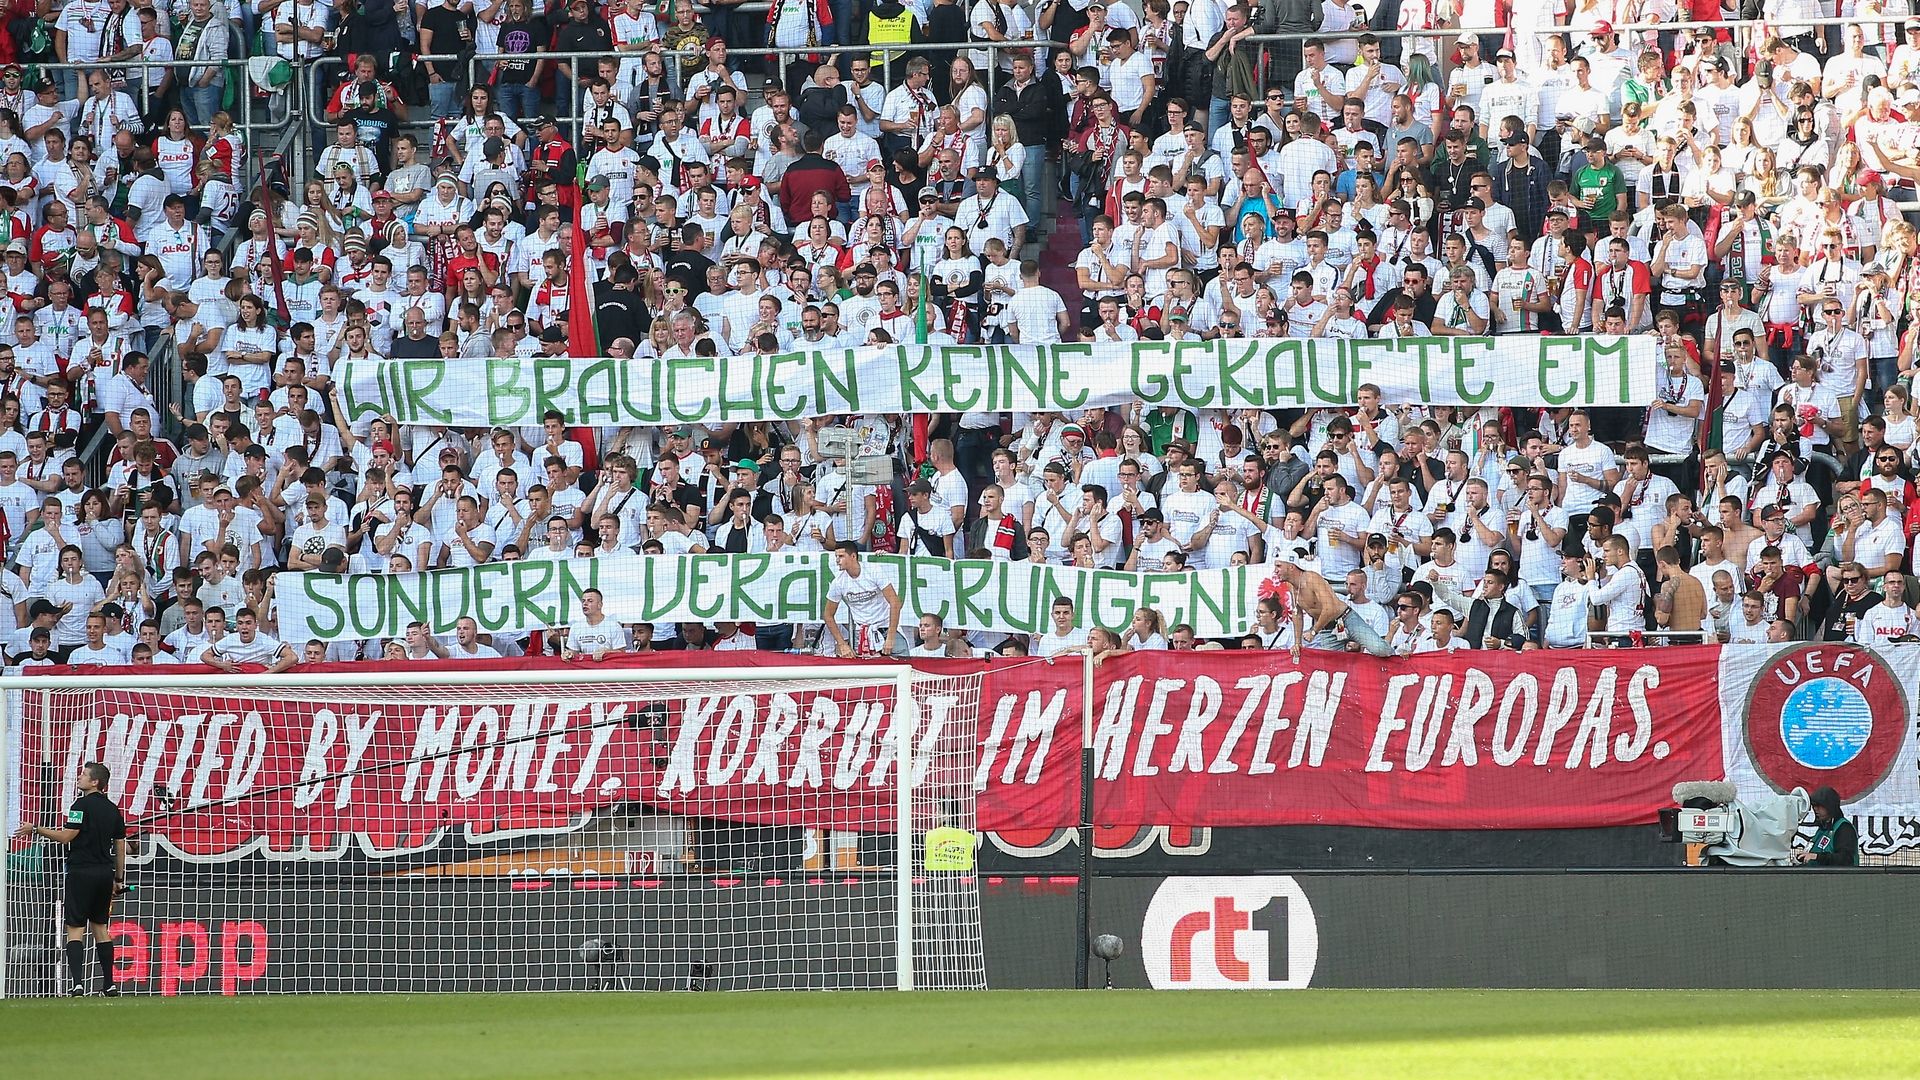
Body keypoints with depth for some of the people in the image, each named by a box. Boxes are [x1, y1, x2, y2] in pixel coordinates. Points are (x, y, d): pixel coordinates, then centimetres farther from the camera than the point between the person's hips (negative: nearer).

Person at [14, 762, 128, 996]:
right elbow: (120, 847, 15)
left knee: (75, 928, -7)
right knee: (99, 926, 15)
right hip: (105, 874, 7)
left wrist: (35, 829, -7)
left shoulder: (82, 805, -10)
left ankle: (77, 983, -20)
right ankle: (109, 984, 15)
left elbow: (65, 836, -16)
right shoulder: (113, 809, 11)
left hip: (81, 872, -7)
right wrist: (119, 879, 21)